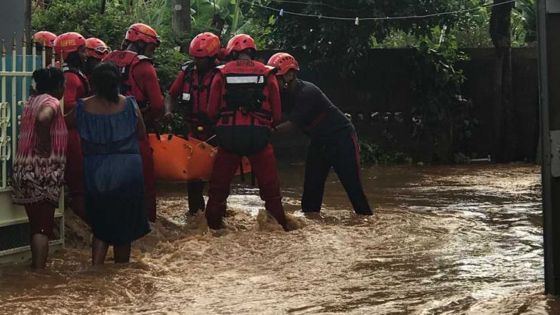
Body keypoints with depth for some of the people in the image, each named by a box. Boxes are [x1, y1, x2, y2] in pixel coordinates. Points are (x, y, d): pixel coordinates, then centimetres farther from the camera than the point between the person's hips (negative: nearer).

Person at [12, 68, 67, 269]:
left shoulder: (33, 100, 14)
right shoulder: (51, 102, -11)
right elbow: (43, 119, -33)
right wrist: (45, 144, -22)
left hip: (25, 169, 8)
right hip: (43, 172, -8)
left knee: (36, 223, 17)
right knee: (43, 225, -5)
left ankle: (36, 266, 24)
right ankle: (39, 270, -6)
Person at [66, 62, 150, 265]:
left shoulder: (84, 108, -7)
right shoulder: (130, 105, -8)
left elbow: (66, 123, 13)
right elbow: (142, 135, 4)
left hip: (96, 174, 1)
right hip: (127, 171, -1)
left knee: (100, 227, 14)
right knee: (124, 226, 13)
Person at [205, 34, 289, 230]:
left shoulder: (222, 73, 4)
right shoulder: (267, 74, 5)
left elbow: (212, 112, 3)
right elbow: (277, 114, 5)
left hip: (228, 136, 0)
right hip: (259, 136, 0)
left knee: (219, 186, 14)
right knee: (270, 188, 9)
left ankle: (213, 226, 17)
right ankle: (281, 227, 11)